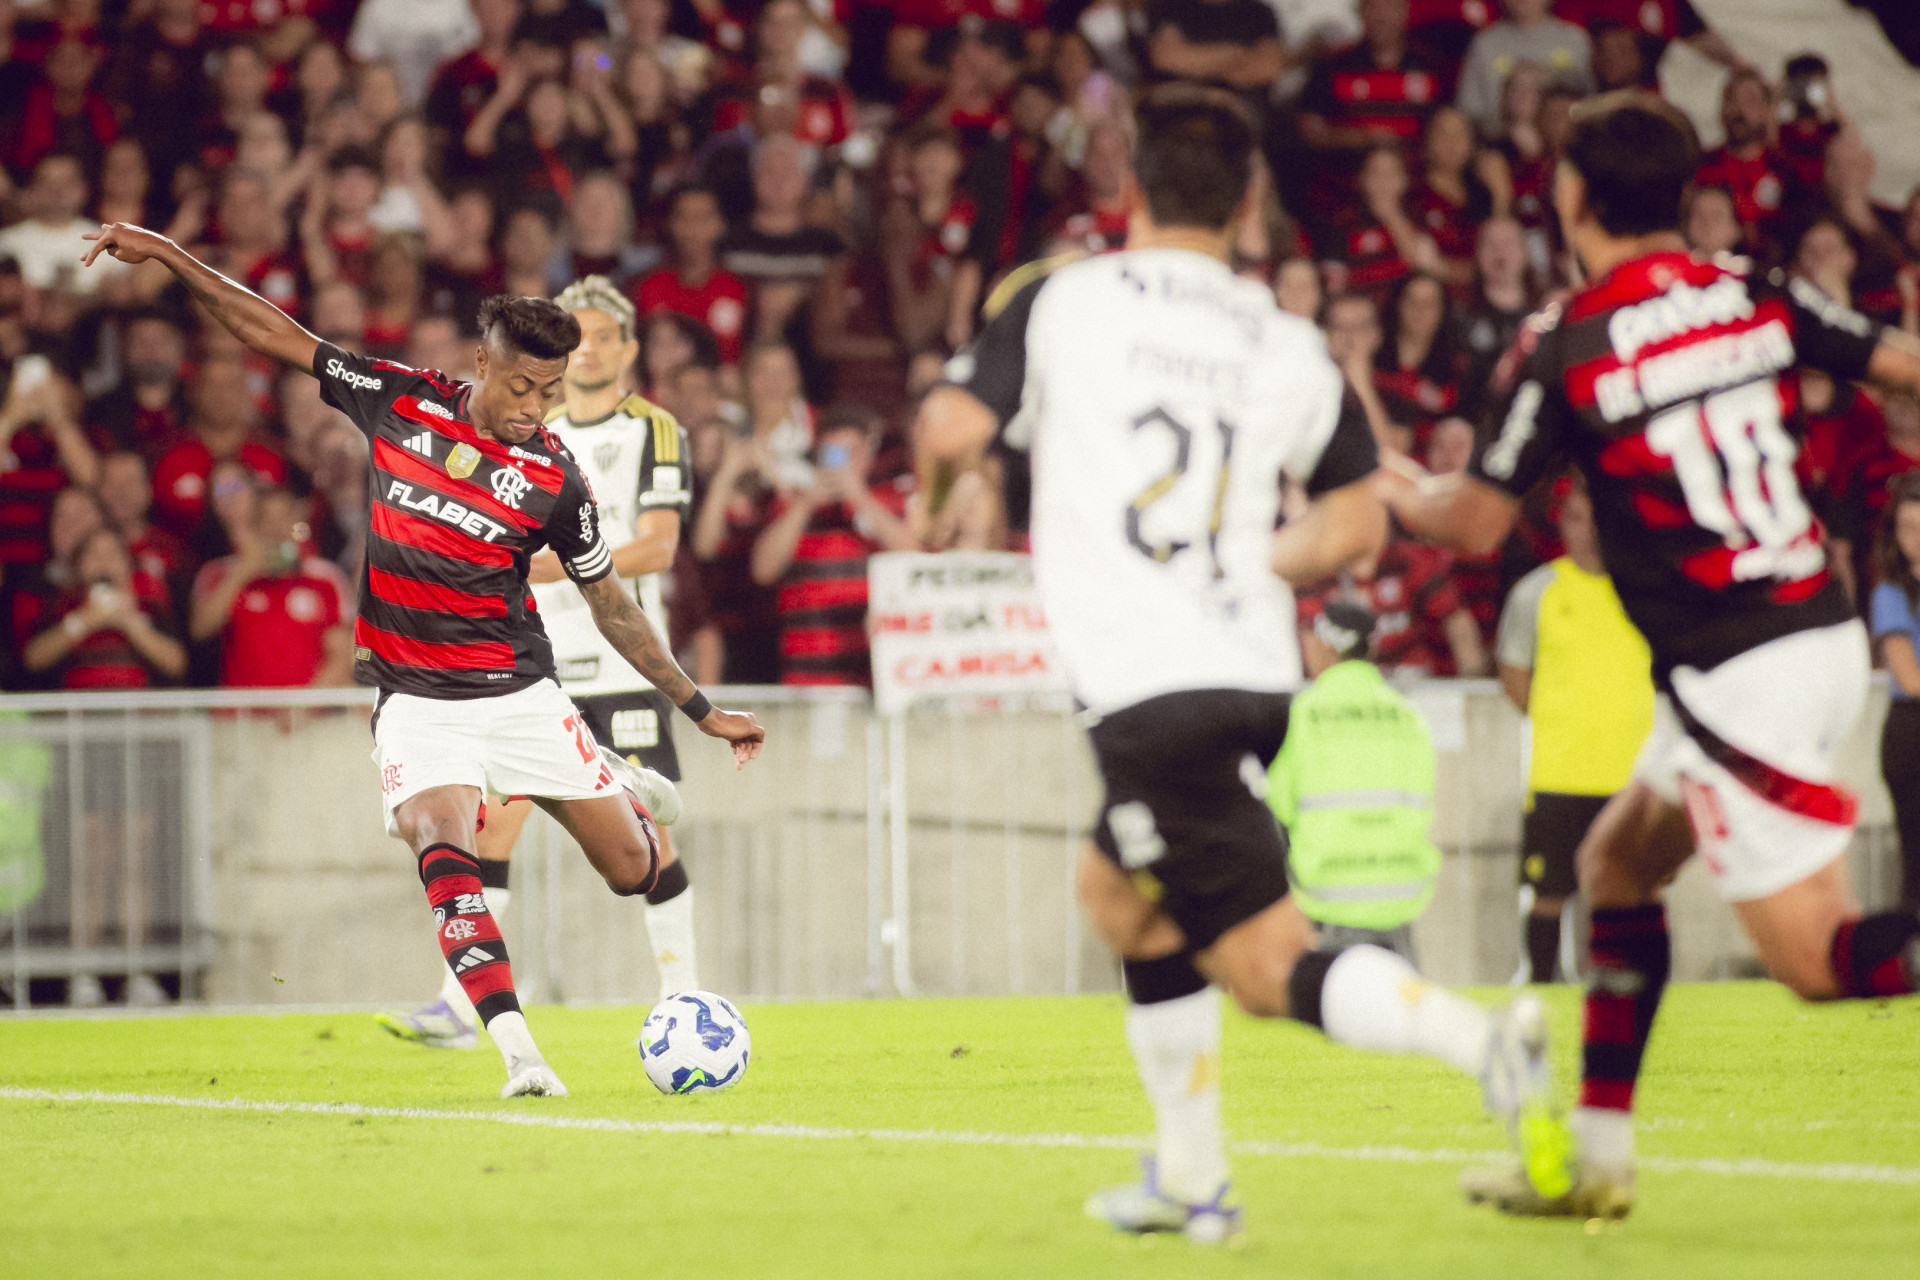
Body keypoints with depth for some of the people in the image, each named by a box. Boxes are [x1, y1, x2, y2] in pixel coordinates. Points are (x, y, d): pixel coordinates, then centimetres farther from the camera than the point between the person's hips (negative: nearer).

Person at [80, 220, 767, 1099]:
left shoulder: (554, 479, -6)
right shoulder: (401, 403, -4)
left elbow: (611, 606, 4)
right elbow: (274, 334, 2)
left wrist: (701, 711, 5)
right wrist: (166, 255, 0)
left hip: (520, 692, 0)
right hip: (416, 699, 0)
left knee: (634, 871, 2)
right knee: (442, 848, -27)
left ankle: (626, 797, 41)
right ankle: (518, 1053, -33)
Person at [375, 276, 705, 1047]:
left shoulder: (656, 433, -1)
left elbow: (657, 548, -14)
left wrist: (560, 565, -25)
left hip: (623, 663, -4)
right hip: (535, 665, 4)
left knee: (646, 835, -4)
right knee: (491, 818, -8)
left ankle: (684, 999, 10)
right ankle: (459, 1007, -10)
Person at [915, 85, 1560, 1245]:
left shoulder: (1060, 300, -1)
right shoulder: (1287, 344, 9)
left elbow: (951, 431, -8)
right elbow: (1357, 521, 10)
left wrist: (933, 437, 16)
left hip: (1147, 686, -6)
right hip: (1257, 667, 6)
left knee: (1266, 963, -6)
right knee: (1118, 889, 29)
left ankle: (1476, 1036, -32)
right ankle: (1192, 1179, 28)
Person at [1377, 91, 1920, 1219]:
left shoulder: (1563, 352, -10)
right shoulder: (1759, 298, 4)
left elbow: (1476, 524, 0)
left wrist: (1400, 491, 21)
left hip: (1743, 675, -7)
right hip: (1827, 632, 8)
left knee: (1820, 961, -5)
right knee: (1618, 861, 21)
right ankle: (1597, 1158, 24)